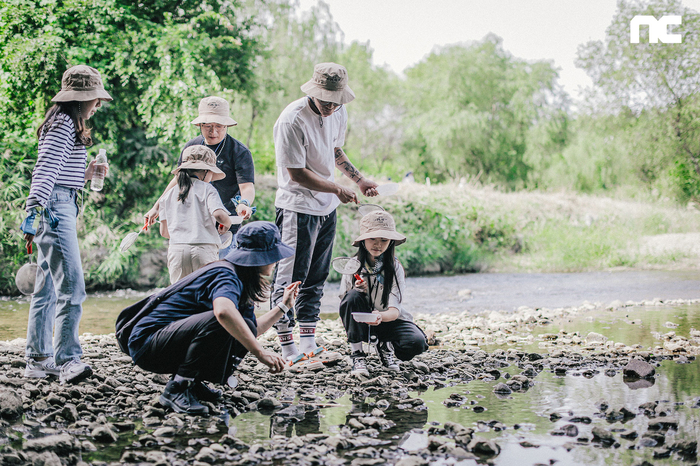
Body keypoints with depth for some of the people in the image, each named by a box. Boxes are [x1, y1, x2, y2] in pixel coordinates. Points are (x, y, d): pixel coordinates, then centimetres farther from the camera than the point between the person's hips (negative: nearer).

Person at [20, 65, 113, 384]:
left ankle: (38, 360, 14)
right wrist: (33, 212, -28)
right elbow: (45, 172, -20)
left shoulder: (64, 124, 21)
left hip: (60, 209, 11)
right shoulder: (64, 125, -9)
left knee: (48, 288, 11)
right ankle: (67, 360, -17)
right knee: (71, 288, -15)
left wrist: (85, 174, 19)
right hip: (55, 208, -11)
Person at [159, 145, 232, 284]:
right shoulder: (207, 189, 2)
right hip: (204, 249, -3)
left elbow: (164, 231, 16)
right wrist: (227, 223, 7)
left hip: (176, 250, 3)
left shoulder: (169, 195, 15)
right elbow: (219, 215, -15)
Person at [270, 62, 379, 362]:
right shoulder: (292, 120, -20)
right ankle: (287, 348, 0)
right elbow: (297, 172, -19)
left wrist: (359, 180, 11)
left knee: (316, 278, 11)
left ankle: (308, 342, 17)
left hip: (326, 208, 8)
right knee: (290, 279, -5)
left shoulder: (338, 113, 4)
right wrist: (337, 189, -17)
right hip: (297, 207, -8)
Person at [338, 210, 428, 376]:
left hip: (387, 319, 0)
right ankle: (357, 354, -20)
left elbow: (394, 310, -22)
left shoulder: (395, 267, -12)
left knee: (417, 343, -28)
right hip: (360, 321, 0)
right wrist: (356, 290, -30)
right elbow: (345, 303, -8)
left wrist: (381, 316, -46)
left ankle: (385, 345, 8)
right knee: (353, 296, -31)